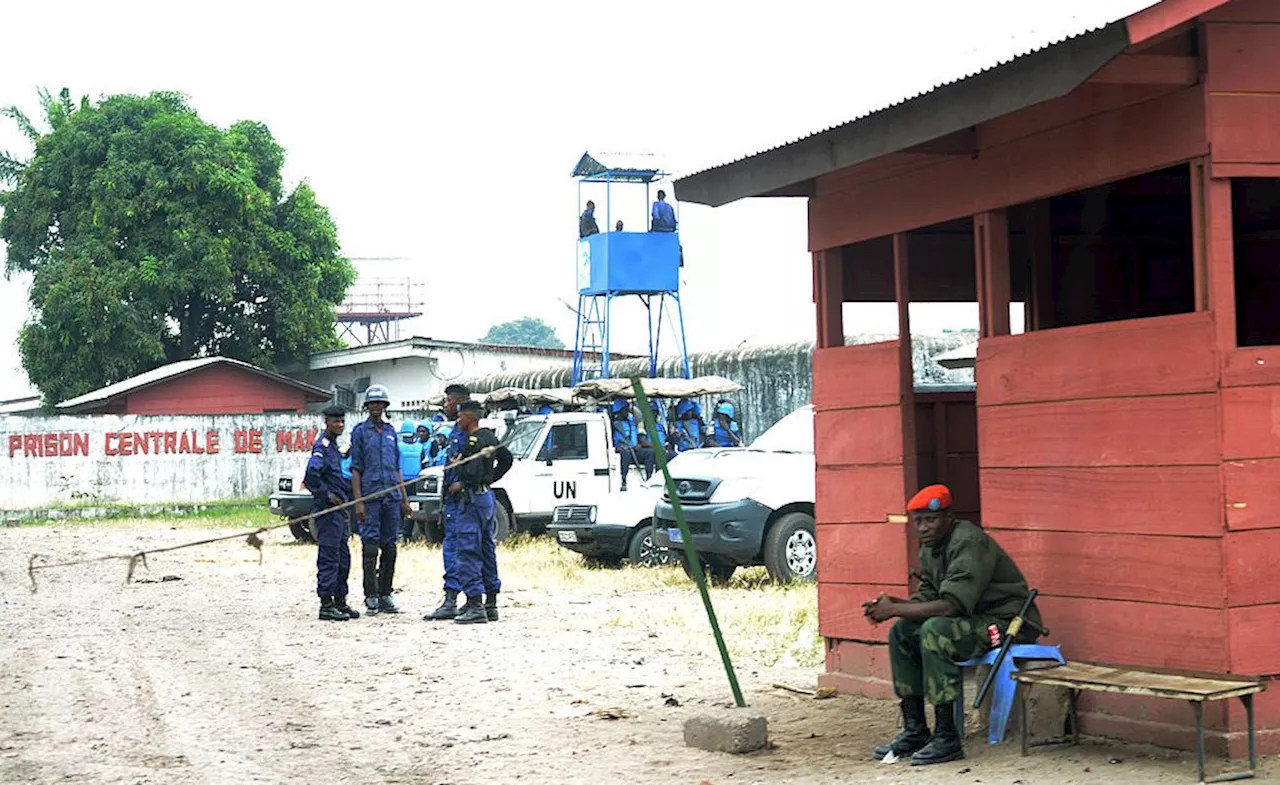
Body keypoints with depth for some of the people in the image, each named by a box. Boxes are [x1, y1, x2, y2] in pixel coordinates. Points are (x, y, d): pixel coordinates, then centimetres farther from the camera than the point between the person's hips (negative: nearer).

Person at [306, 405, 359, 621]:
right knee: (329, 557, -7)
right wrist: (327, 494, -18)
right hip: (327, 510, -10)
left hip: (338, 509, 10)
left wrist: (348, 492, 16)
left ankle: (340, 601, 21)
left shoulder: (333, 446, 18)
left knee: (342, 558, 13)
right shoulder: (322, 446, -12)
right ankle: (326, 605, -5)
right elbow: (311, 476, -24)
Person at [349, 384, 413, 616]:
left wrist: (404, 499, 15)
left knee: (390, 547, 6)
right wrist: (358, 501, -11)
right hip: (370, 496, -5)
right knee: (370, 546, -6)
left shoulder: (391, 431, 16)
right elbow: (356, 468, -2)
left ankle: (385, 595, 13)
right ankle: (371, 597, -3)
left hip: (392, 496, 5)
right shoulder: (360, 431, 2)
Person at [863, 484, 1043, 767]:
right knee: (902, 632, 1)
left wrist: (894, 610, -22)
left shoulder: (968, 542, -21)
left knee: (935, 631, -30)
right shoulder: (930, 548, 9)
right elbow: (928, 597, 9)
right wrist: (892, 604, -11)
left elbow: (950, 605, -28)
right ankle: (915, 730, 2)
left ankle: (946, 738, -27)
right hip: (975, 621, 10)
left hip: (1010, 625, -10)